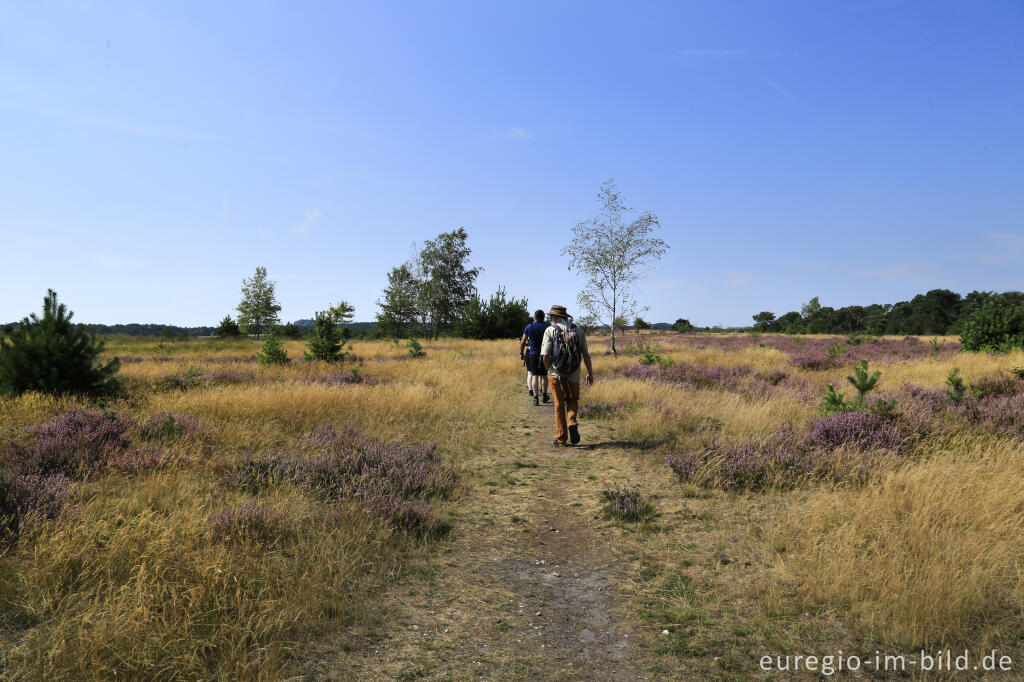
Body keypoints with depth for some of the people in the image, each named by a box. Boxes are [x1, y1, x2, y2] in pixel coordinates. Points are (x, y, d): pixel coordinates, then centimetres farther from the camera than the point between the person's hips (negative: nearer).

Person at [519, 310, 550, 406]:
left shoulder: (529, 327, 0)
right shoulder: (548, 327, -1)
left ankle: (536, 398, -6)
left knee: (535, 376, 0)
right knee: (544, 375, 13)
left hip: (533, 354, 0)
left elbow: (523, 342, 1)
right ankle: (545, 395, 24)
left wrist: (521, 353, 14)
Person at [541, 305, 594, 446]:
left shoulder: (550, 330, -6)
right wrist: (590, 373, 12)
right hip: (573, 375, 2)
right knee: (573, 401, 22)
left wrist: (549, 370, 6)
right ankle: (572, 423, -5)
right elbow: (586, 355, 3)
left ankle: (561, 438, 13)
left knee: (559, 406, 11)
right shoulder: (578, 330, 3)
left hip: (556, 374, -2)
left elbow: (545, 356, -12)